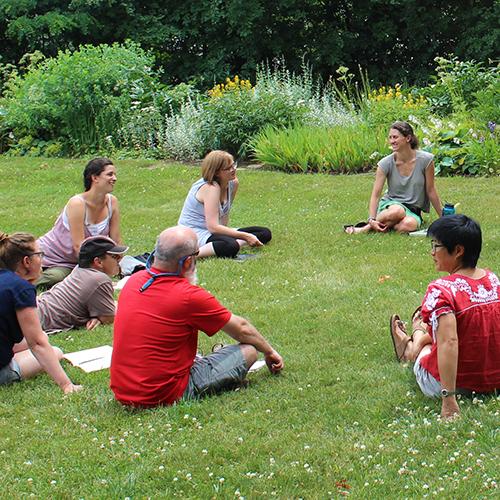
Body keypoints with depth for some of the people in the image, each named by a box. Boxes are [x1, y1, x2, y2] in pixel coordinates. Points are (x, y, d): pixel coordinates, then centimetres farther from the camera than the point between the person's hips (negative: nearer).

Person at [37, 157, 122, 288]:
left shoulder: (112, 202, -6)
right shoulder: (77, 203, -23)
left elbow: (116, 241, -1)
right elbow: (78, 246, -26)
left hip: (73, 263, 6)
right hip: (49, 257, -6)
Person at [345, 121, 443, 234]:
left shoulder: (425, 160, -11)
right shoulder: (386, 163, -9)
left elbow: (431, 191, -2)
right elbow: (375, 194, -12)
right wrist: (372, 219, -28)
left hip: (413, 211, 0)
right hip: (390, 204, 0)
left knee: (408, 224, -37)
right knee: (397, 211, -39)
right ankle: (368, 227, -18)